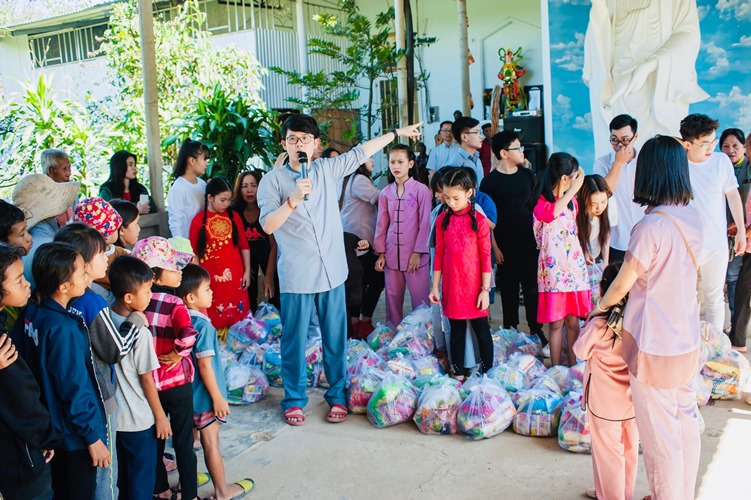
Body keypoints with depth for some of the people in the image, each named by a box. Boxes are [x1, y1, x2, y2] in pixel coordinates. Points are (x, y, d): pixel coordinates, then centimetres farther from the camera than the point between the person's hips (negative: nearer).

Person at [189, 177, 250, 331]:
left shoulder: (234, 217, 6)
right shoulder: (199, 220, -2)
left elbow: (244, 246, 11)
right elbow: (194, 253, 0)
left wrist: (247, 272, 7)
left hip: (235, 277, 3)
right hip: (211, 278, -2)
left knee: (238, 317, 5)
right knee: (215, 320, 1)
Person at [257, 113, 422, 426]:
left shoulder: (328, 169, 7)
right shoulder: (272, 180, -3)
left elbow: (361, 152, 18)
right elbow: (268, 225, -12)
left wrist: (397, 133, 24)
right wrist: (294, 199, -25)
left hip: (332, 271, 3)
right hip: (296, 276, -3)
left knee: (335, 338, 10)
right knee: (294, 340, 6)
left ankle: (337, 396, 25)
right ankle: (294, 400, 24)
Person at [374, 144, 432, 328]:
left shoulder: (421, 190, -5)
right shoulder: (385, 193, 7)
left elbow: (425, 223, -6)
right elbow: (381, 224, 10)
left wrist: (418, 252, -9)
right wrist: (381, 253, 7)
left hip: (414, 255, -4)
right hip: (391, 254, 4)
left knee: (420, 300, -1)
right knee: (393, 299, 11)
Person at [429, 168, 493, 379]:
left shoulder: (479, 220, -9)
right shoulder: (442, 219, 1)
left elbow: (485, 256, -7)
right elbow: (439, 254, 5)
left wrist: (485, 290, -8)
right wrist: (435, 286, 5)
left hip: (474, 285, -3)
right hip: (451, 285, 3)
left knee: (481, 330, 8)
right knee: (456, 330, 14)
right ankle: (458, 373, 26)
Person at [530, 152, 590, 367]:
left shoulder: (571, 200, 10)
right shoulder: (541, 202, -11)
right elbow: (550, 213, -37)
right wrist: (573, 190, -31)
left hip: (574, 266, 5)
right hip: (553, 269, -5)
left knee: (573, 321, 8)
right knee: (556, 323, 2)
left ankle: (573, 364, 20)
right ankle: (556, 368, 14)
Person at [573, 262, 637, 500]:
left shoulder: (598, 325, -24)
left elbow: (580, 351, -8)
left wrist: (587, 327, 3)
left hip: (605, 402, -5)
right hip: (631, 398, 5)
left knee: (607, 451, 11)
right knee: (630, 448, 20)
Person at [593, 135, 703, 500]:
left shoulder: (650, 227, -23)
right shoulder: (693, 218, 0)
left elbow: (622, 285, -12)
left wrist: (599, 306, 7)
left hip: (654, 346, -8)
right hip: (687, 340, 8)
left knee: (660, 434, 7)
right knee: (686, 421, 21)